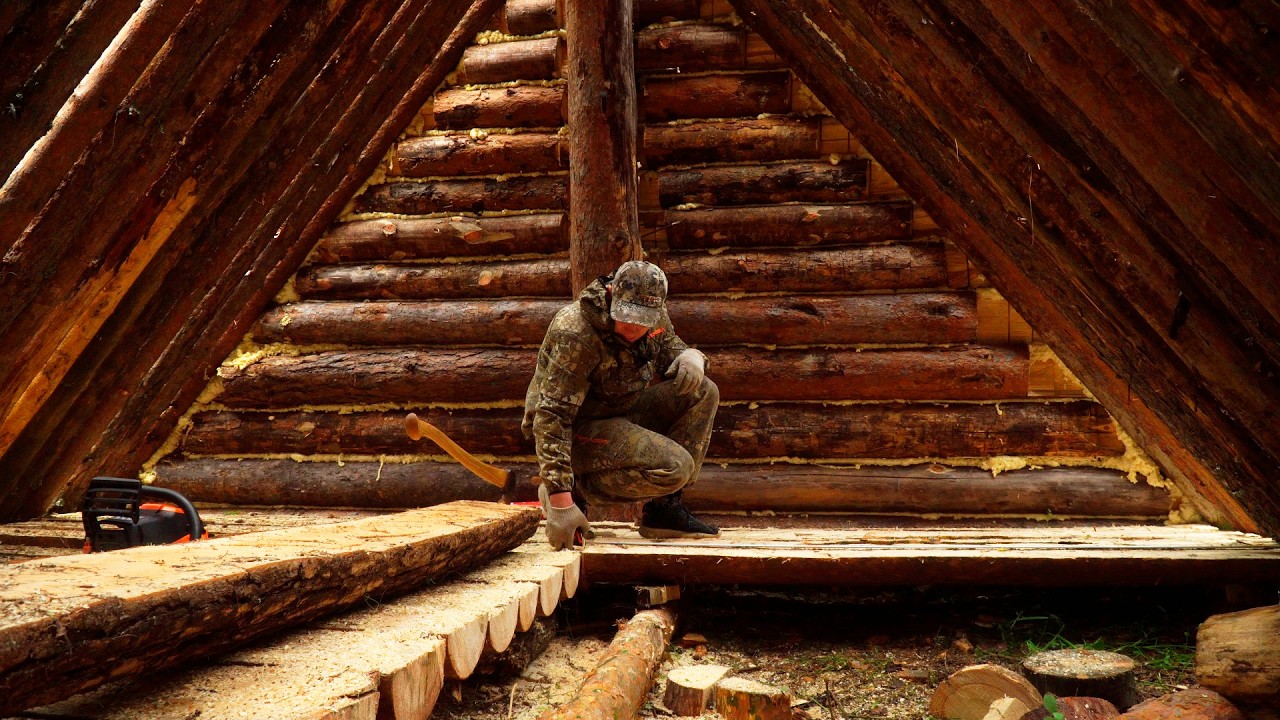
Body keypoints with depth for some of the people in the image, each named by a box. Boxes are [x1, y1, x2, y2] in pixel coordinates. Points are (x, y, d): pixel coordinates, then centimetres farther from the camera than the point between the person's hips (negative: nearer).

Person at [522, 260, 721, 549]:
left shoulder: (654, 315, -4)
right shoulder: (575, 334, -28)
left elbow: (670, 348, 14)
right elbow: (552, 417, -31)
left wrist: (691, 356, -15)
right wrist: (560, 499, -36)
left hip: (621, 412, 9)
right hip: (580, 429, -8)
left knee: (703, 393, -6)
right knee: (675, 466, -25)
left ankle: (664, 508, -3)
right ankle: (577, 489, -7)